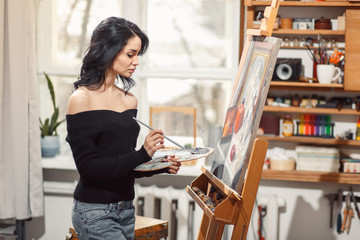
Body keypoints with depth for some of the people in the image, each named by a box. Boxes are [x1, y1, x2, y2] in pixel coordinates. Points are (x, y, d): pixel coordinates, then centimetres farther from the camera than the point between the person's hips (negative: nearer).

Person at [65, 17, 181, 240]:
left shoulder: (130, 100, 10)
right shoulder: (81, 100, -11)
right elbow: (88, 167, -16)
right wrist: (143, 154, -21)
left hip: (126, 209, 7)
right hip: (94, 212, -7)